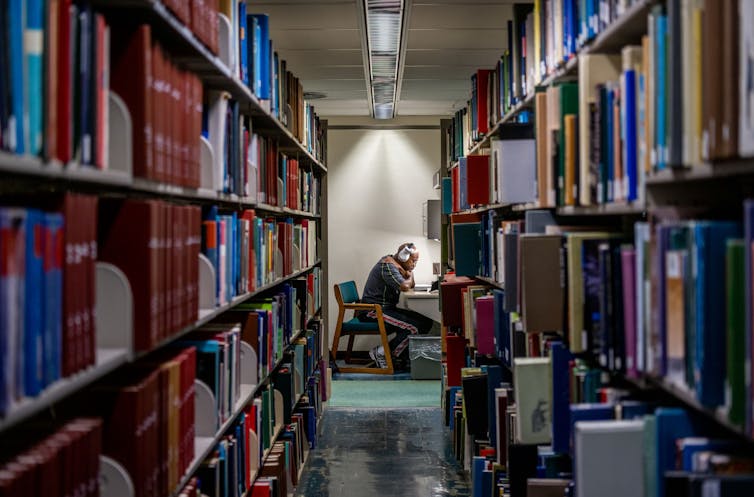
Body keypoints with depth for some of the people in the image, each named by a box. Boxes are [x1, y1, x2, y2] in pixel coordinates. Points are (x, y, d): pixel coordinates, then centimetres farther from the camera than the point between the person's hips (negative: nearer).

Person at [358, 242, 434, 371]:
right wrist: (410, 276, -5)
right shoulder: (387, 266, -15)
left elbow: (411, 285, 23)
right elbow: (404, 287, -26)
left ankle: (401, 356, 2)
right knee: (413, 329, -25)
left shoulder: (393, 263, 17)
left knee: (426, 323, 0)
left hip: (387, 309, 10)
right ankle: (381, 352, -12)